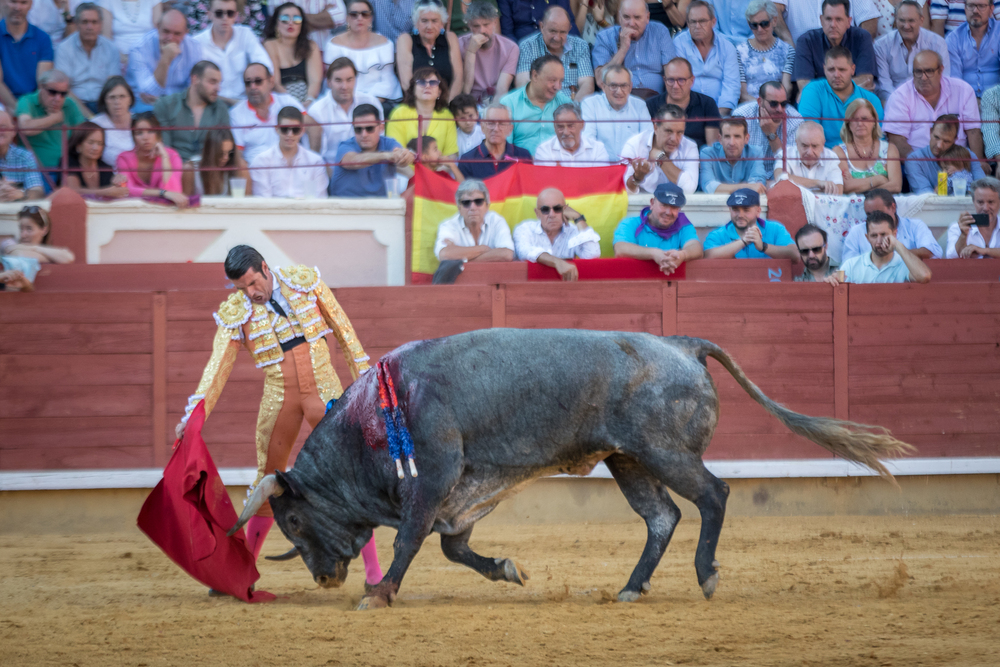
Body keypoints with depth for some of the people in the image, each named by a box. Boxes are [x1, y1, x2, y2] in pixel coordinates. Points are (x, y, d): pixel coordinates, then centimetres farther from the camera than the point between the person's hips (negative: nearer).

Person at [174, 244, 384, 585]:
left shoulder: (305, 280, -4)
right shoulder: (234, 312, -6)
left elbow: (341, 326, 4)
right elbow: (218, 365, -9)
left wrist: (363, 374, 5)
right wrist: (193, 414, -19)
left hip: (325, 391, -1)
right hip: (279, 398, 1)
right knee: (269, 480, 8)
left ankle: (373, 569, 1)